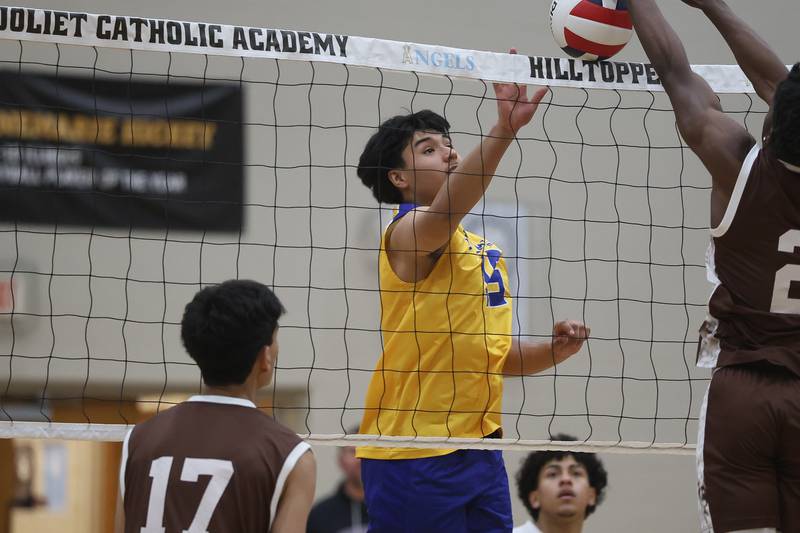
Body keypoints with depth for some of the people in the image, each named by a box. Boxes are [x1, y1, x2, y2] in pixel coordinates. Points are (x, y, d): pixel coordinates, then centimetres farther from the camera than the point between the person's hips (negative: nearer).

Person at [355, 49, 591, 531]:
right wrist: (504, 129, -44)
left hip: (482, 451, 8)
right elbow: (445, 211, -32)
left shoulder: (488, 251, 18)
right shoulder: (409, 232, -8)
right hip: (415, 457, -8)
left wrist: (553, 351, 5)